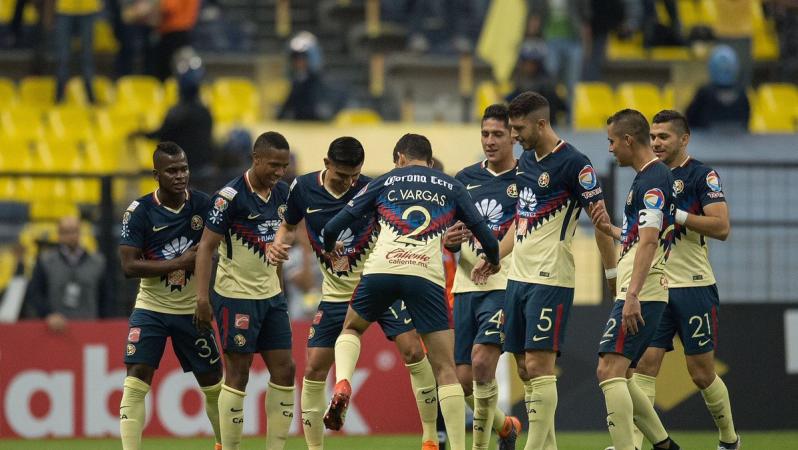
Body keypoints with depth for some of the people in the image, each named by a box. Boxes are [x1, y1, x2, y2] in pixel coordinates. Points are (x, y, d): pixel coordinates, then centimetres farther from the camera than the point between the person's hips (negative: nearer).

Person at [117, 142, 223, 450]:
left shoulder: (203, 205, -7)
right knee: (136, 378, -15)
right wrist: (180, 263, -22)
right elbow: (129, 266, -18)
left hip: (192, 309, 2)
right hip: (151, 308, -2)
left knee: (213, 383, 10)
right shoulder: (139, 212, -13)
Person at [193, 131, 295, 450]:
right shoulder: (231, 196, -16)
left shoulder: (281, 193, 6)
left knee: (284, 370, 4)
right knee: (238, 375, -4)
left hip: (271, 295, 7)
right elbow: (206, 247, -15)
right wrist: (202, 298, -21)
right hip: (236, 297, -7)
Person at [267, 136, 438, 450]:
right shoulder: (303, 189, -6)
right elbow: (289, 226, 12)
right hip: (336, 293, 3)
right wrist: (278, 245, -10)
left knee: (412, 351, -17)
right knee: (314, 370, -4)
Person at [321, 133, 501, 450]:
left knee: (351, 329, 28)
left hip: (381, 269, 0)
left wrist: (330, 246, 41)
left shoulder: (383, 182, 18)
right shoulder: (451, 187, 20)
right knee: (446, 370, 4)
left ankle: (342, 385, -1)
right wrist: (493, 261, 42)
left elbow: (335, 225, 17)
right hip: (427, 276, 0)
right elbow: (483, 232, 19)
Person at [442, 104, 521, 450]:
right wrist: (449, 240, -7)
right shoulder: (466, 179, 12)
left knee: (482, 359, -23)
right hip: (467, 287, 5)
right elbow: (449, 239, 16)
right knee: (464, 380, 3)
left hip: (505, 287, -5)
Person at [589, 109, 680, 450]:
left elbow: (648, 242, -22)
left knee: (610, 371, -17)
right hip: (635, 294, 11)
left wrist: (632, 297, -26)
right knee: (617, 376, 13)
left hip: (640, 294, -11)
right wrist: (610, 230, 21)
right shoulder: (649, 177, 19)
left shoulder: (653, 180, -13)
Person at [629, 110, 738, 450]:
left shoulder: (701, 175, -6)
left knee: (702, 373, 1)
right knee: (644, 365, -7)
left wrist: (675, 214, -20)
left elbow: (721, 227, -17)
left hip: (693, 287, -6)